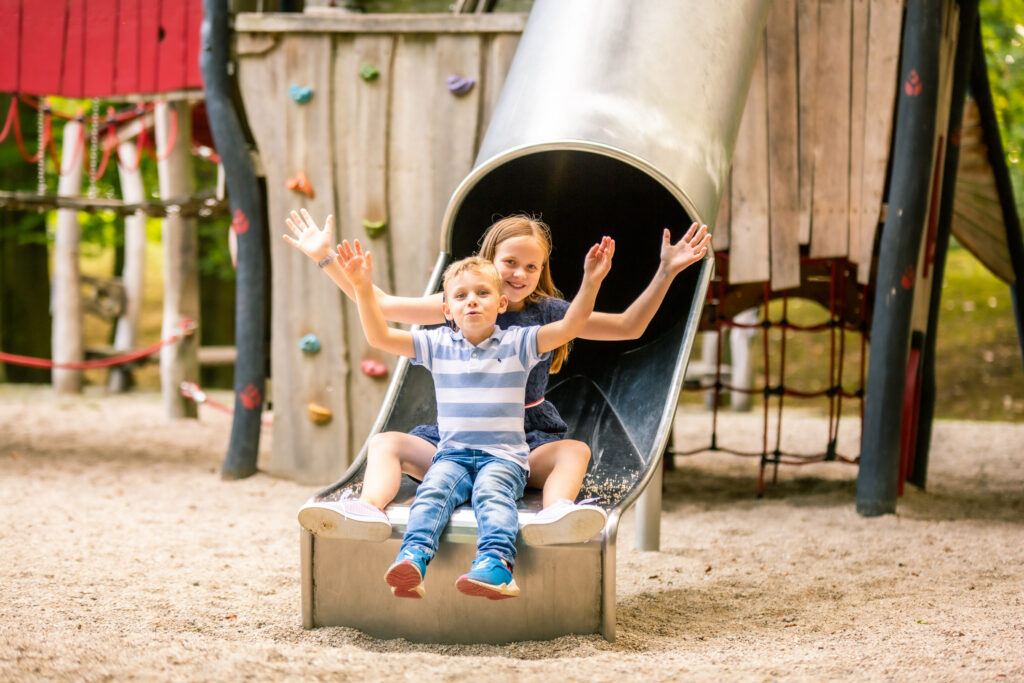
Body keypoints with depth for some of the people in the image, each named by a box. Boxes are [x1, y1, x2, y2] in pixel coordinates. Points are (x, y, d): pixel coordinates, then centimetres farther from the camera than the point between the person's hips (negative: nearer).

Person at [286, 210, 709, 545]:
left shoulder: (548, 313, 7)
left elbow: (627, 328, 12)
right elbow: (381, 307, 4)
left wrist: (666, 273, 4)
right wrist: (326, 258, -1)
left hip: (527, 442, -1)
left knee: (575, 451, -32)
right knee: (386, 443, -20)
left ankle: (556, 515, -64)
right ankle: (368, 510, -50)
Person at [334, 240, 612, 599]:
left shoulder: (517, 344, 5)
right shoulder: (438, 345, 11)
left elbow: (569, 326, -7)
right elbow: (379, 337, 4)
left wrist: (591, 282, -20)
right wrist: (363, 289, -9)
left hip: (504, 457, -2)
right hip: (452, 454, 2)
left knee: (490, 490, -33)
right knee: (433, 488, -29)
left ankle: (496, 564, -55)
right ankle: (413, 561, -49)